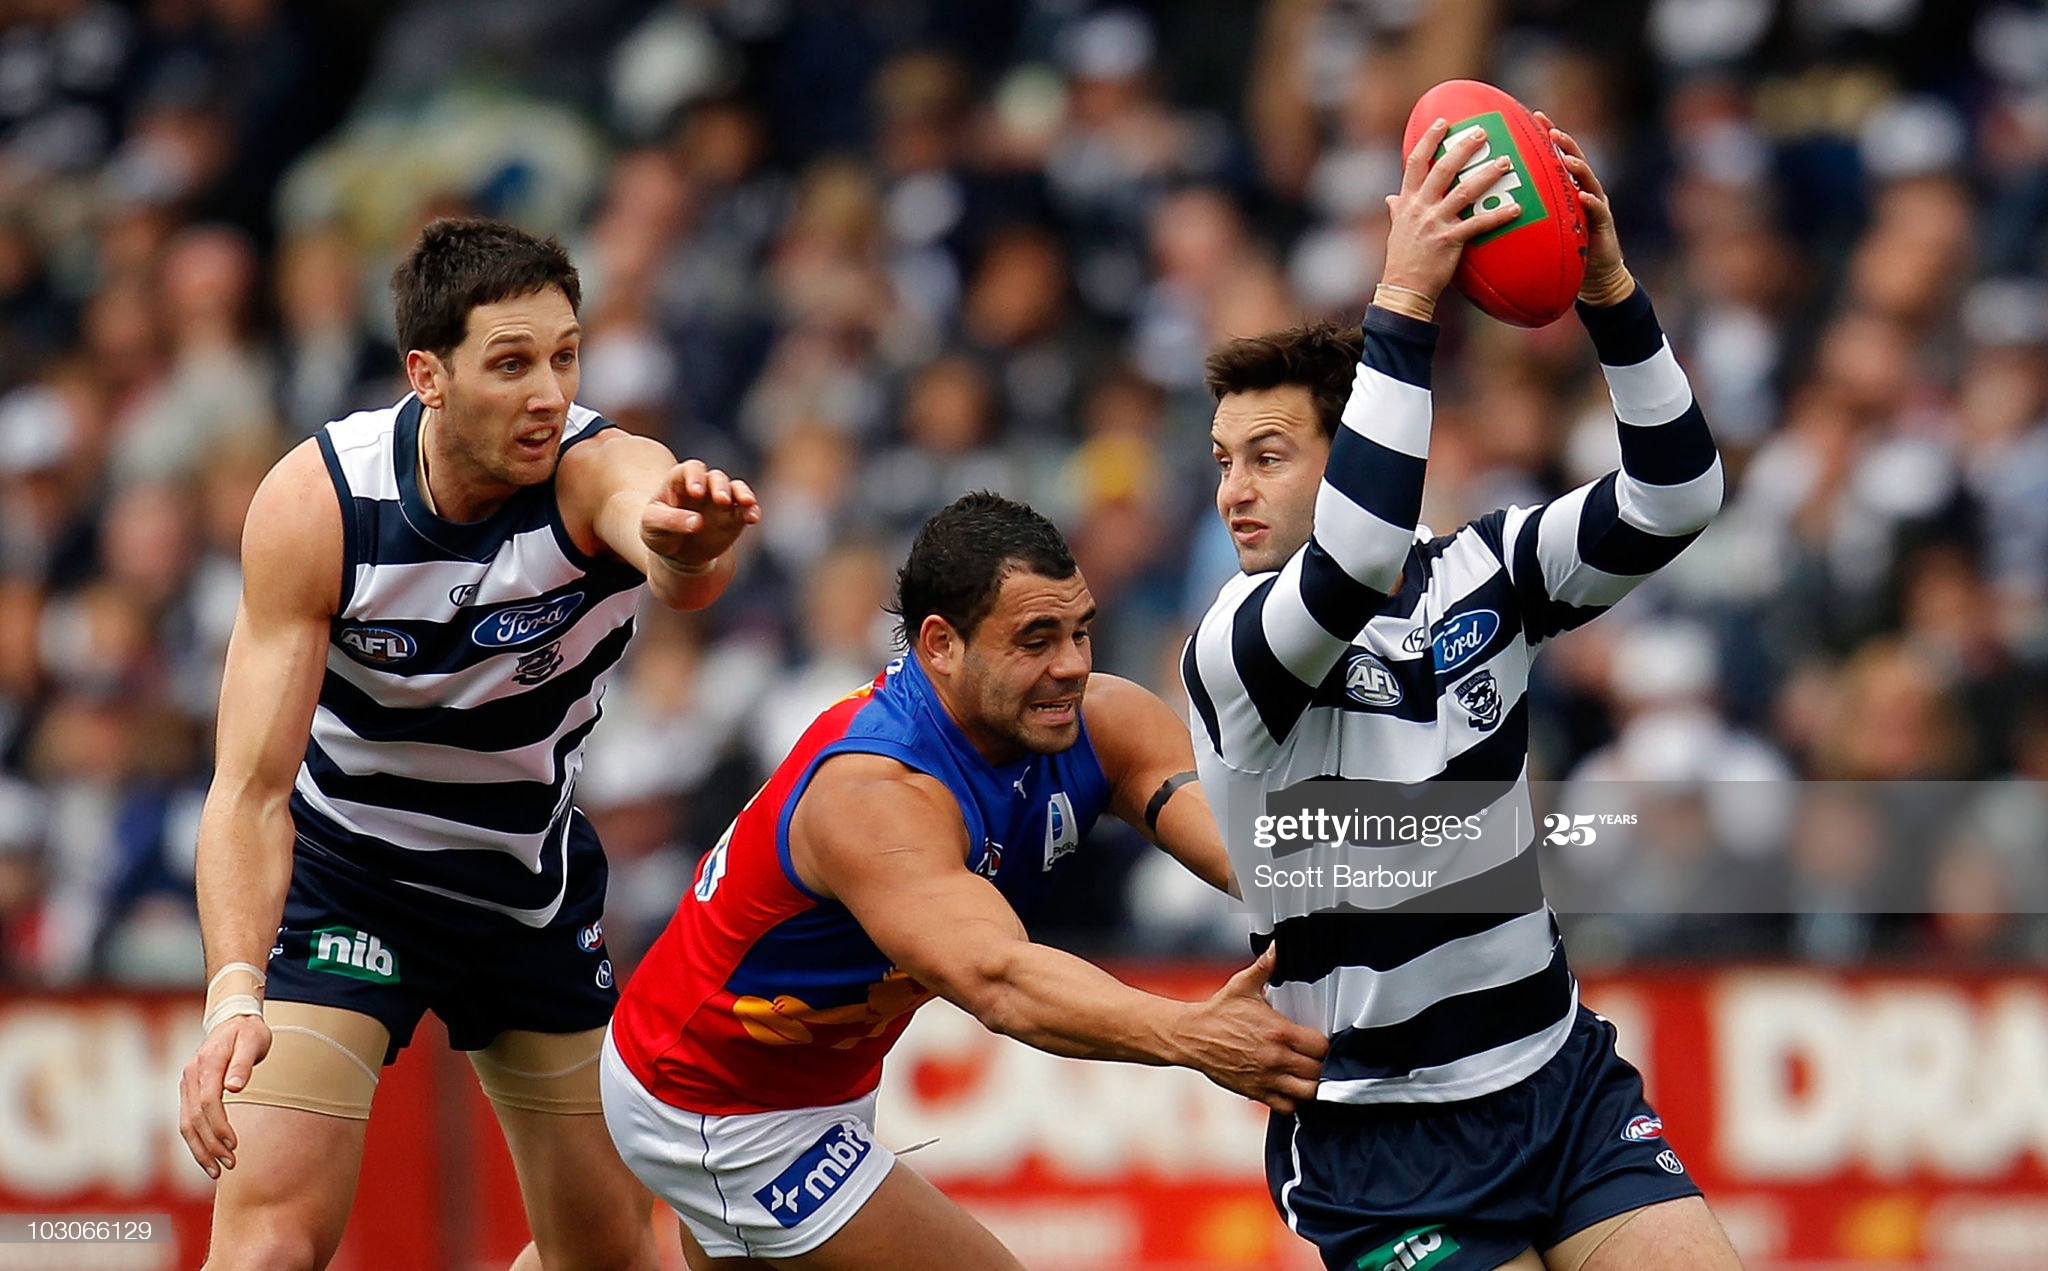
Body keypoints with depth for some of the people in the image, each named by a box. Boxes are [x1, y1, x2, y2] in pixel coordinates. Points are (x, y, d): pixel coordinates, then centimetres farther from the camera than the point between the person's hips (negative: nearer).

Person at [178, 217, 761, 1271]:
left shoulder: (603, 472, -25)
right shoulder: (315, 501, -25)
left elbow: (678, 570, -51)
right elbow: (252, 788, -27)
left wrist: (684, 545, -77)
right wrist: (234, 993, -43)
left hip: (533, 882, 3)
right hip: (341, 865, -3)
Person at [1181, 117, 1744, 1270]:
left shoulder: (1480, 577, 2)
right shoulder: (1232, 648, -12)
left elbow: (1673, 501, -10)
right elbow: (1351, 571, -34)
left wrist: (1610, 289, -23)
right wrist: (1404, 305, -37)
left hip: (1565, 1079, 5)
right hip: (1384, 1141, -4)